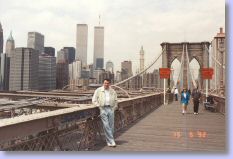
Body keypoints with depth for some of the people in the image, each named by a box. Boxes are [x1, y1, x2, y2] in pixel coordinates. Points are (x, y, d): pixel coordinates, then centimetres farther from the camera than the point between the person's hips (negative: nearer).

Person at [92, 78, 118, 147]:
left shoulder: (113, 91, 14)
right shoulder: (98, 90, 5)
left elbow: (115, 100, 23)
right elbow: (94, 100, 6)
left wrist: (114, 108, 12)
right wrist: (99, 106, -3)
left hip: (111, 109, 3)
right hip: (103, 109, -3)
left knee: (111, 126, 2)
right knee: (106, 126, -9)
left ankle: (110, 140, 17)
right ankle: (111, 141, -6)